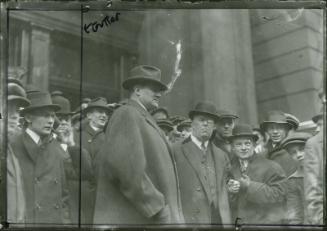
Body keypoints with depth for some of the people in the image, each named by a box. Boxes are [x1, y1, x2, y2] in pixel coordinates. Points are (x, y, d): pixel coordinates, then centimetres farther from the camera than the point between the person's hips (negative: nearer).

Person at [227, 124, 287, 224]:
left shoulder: (271, 167, -3)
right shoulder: (230, 166, 9)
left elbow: (278, 195, -12)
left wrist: (250, 186, -16)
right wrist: (229, 191, -12)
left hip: (266, 221, -3)